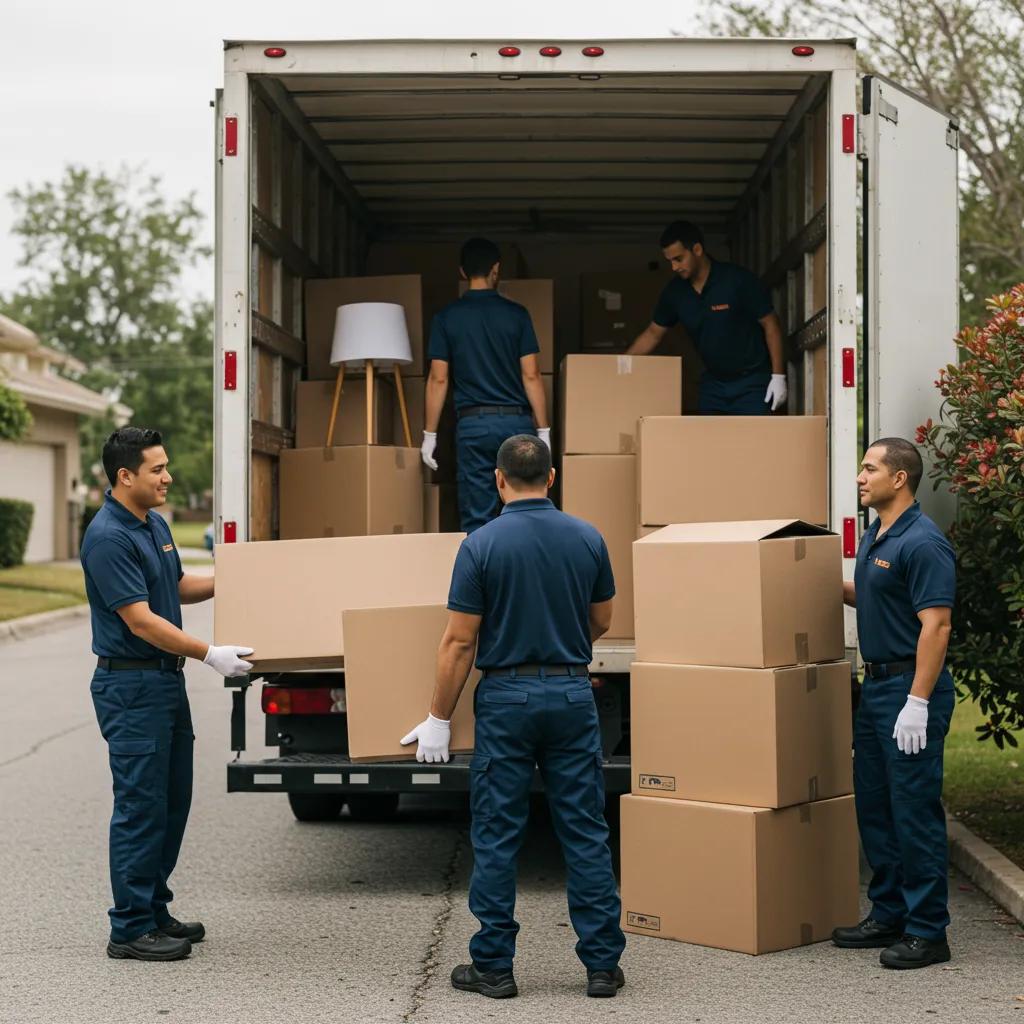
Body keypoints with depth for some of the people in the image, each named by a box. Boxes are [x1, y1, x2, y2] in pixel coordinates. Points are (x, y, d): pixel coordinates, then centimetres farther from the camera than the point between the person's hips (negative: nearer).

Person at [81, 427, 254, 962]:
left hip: (166, 681, 10)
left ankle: (154, 911, 24)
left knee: (171, 802, 14)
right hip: (130, 686, -10)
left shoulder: (155, 524, 11)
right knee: (140, 806, -4)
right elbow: (140, 620, -24)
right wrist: (210, 655, -27)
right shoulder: (108, 537, -20)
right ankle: (130, 929, 4)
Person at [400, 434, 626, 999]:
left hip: (506, 698, -3)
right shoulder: (587, 538, 2)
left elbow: (459, 642, -8)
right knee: (585, 832, 7)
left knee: (496, 836, 5)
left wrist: (438, 718, -1)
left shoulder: (482, 544, -9)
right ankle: (602, 963, 9)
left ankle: (493, 966, 9)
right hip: (572, 695, 3)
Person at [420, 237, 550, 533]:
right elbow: (531, 376, -1)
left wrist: (429, 435, 5)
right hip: (516, 421, 0)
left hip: (473, 424, 0)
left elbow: (438, 379, 0)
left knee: (476, 518, 2)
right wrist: (543, 431, 4)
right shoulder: (516, 314, 1)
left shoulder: (447, 317, 2)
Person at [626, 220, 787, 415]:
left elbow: (770, 324, -10)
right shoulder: (675, 291, -2)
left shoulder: (738, 280, -16)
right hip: (713, 384, 5)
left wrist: (778, 376, -14)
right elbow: (653, 333, 10)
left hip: (751, 383, -5)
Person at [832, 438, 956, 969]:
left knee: (915, 809, -5)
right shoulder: (873, 536, 13)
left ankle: (927, 930, 2)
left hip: (911, 689, -10)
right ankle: (889, 915, 23)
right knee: (874, 805, 13)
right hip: (876, 685, 10)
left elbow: (935, 625, -21)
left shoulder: (923, 543, -16)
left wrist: (917, 702, -24)